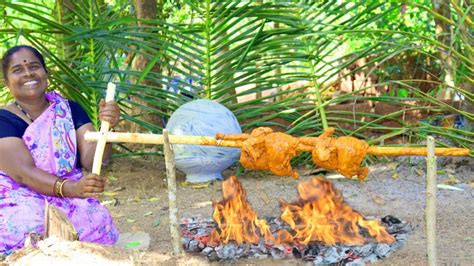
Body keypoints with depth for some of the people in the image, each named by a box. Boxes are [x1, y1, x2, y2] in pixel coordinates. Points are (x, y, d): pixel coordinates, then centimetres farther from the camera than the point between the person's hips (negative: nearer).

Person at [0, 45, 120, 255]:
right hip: (19, 199, -2)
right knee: (30, 227, -36)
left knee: (95, 221, -30)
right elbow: (24, 173, -17)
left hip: (69, 197, 3)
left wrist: (105, 127, -25)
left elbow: (90, 159, -5)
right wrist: (70, 188, -34)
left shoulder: (69, 110, 8)